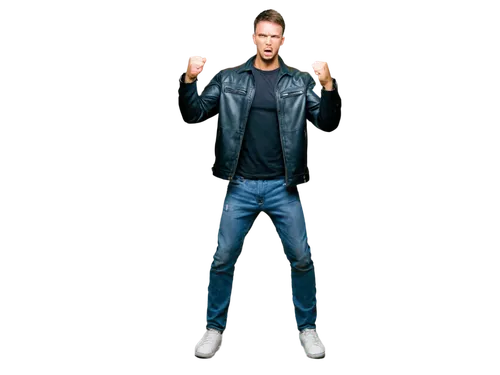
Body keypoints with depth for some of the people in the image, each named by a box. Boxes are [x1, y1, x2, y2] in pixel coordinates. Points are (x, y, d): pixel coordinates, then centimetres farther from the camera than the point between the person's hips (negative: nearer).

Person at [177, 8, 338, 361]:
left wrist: (328, 86, -19)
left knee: (302, 259, 4)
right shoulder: (229, 78, 3)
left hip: (284, 187, 0)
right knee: (223, 258, 4)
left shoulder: (300, 82, 3)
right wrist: (189, 79, -16)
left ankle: (308, 328, 22)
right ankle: (215, 328, 21)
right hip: (241, 186, 0)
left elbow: (325, 123, -2)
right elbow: (195, 114, 1)